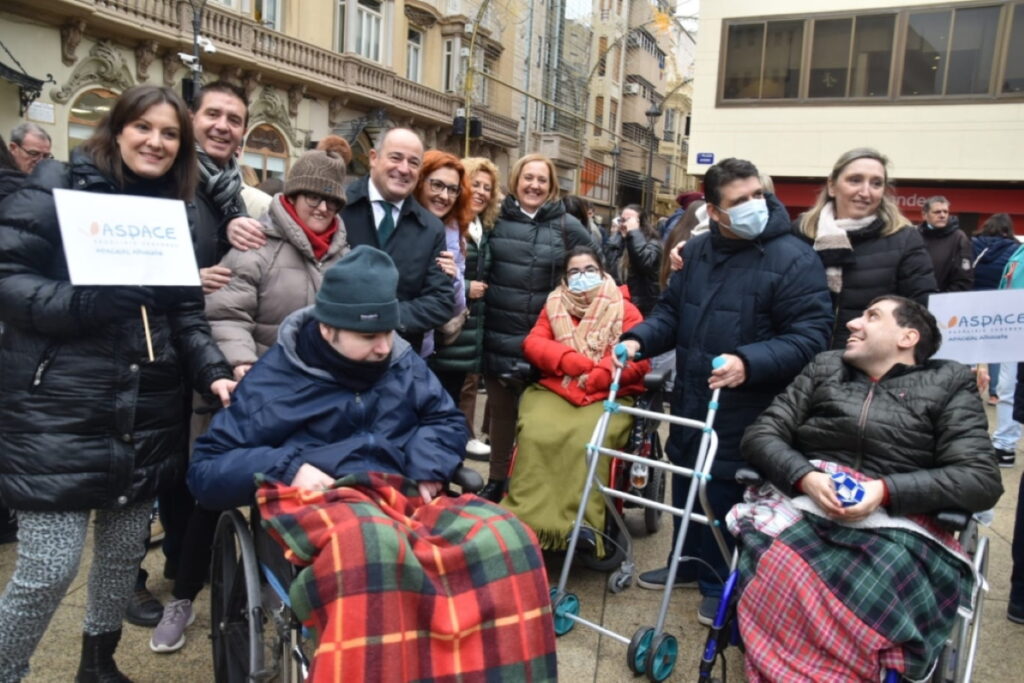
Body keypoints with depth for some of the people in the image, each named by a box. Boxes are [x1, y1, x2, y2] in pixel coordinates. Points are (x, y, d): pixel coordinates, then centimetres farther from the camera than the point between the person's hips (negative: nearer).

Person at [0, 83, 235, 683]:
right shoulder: (58, 188, -4)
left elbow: (187, 313, 9)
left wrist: (213, 371, -7)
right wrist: (82, 303, -25)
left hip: (145, 418, 6)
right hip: (59, 414, -5)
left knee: (126, 550, 16)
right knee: (50, 565, -2)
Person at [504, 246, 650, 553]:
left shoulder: (625, 310, 9)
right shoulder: (555, 306, 19)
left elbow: (639, 361, -4)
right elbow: (532, 343, 5)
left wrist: (592, 379, -13)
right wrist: (570, 360, -12)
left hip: (607, 397, -2)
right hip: (552, 390, 2)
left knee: (588, 440, -33)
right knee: (536, 433, -29)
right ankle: (525, 519, -28)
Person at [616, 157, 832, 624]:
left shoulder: (794, 258, -14)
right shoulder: (697, 250, 6)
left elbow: (810, 335, -19)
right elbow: (671, 311, 14)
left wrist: (748, 362, -33)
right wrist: (638, 339, -6)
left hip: (743, 410, -6)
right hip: (689, 399, 6)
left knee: (725, 493, 4)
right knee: (684, 484, 19)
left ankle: (722, 584, 27)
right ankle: (688, 563, 41)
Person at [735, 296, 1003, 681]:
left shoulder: (949, 384, 13)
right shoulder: (824, 368, 20)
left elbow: (982, 479, 1)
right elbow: (760, 436, 12)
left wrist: (886, 491, -13)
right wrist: (804, 477, -9)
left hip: (893, 526, -1)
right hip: (804, 509, 2)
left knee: (867, 603, -35)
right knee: (775, 585, -32)